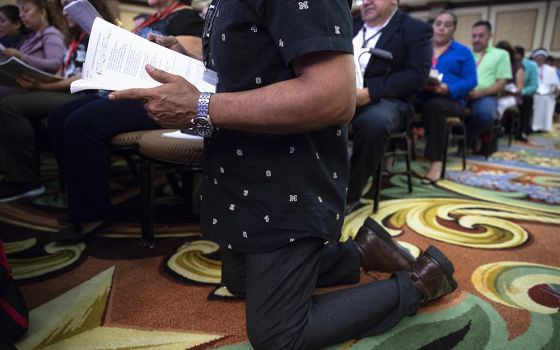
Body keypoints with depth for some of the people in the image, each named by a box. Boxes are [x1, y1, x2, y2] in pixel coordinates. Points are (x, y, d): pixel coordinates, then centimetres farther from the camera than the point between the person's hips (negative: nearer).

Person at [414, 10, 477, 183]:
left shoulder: (463, 52, 15)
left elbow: (470, 81, 4)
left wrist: (448, 88, -16)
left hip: (450, 99, -2)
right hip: (418, 96, 2)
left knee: (434, 106, -39)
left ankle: (436, 161, -36)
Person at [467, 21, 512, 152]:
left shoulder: (501, 54, 16)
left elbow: (501, 83, 5)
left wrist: (480, 92, -13)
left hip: (485, 96, -2)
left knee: (485, 113, -38)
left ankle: (465, 141, -9)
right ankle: (470, 139, -11)